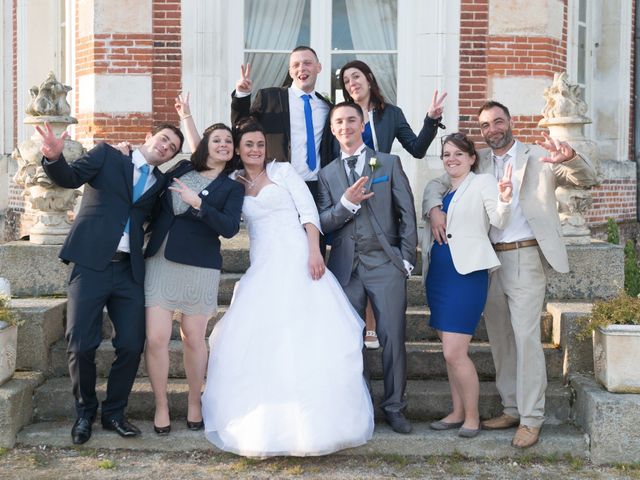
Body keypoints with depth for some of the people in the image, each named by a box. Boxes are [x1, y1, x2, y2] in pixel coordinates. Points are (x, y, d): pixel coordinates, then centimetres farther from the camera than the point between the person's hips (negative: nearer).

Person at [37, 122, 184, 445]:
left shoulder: (161, 184, 18)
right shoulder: (107, 156, 8)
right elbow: (70, 177, -7)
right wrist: (54, 158, -26)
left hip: (129, 271, 4)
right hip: (91, 264, -3)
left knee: (132, 345, -1)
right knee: (81, 345, -5)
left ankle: (113, 412, 18)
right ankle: (85, 412, 17)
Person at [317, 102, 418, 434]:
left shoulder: (389, 163, 8)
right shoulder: (327, 174, 13)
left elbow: (407, 213, 4)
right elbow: (322, 222, 4)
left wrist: (407, 258, -3)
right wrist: (347, 203, -13)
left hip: (385, 262, -2)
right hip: (346, 266, 2)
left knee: (393, 337, -3)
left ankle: (394, 407, 8)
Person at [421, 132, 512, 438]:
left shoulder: (482, 183, -2)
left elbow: (499, 222, -17)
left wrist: (504, 200, -35)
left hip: (467, 273, -7)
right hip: (438, 274, 7)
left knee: (454, 352, -11)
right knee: (451, 351, 13)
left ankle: (472, 416, 5)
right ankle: (457, 412, 23)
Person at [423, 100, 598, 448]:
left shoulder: (538, 158, 0)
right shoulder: (479, 162, 11)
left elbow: (588, 179, -9)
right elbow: (437, 183, 14)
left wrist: (569, 158, -32)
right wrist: (434, 210, -8)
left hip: (524, 258, -5)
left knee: (526, 338, -8)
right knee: (499, 339, 11)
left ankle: (531, 419, -1)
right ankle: (511, 409, 21)